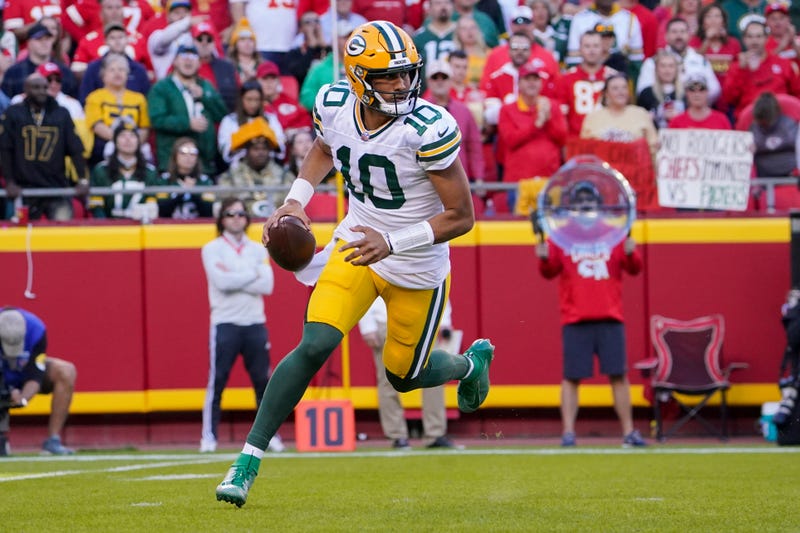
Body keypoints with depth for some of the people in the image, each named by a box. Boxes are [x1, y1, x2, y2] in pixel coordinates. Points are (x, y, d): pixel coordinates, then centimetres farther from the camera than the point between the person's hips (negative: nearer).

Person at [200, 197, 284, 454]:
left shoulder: (258, 250, 13)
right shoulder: (212, 249, 2)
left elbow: (267, 285, -1)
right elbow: (222, 282, -14)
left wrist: (234, 279, -9)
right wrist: (252, 274, -6)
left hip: (255, 323, 3)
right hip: (225, 324, -3)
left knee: (263, 380, 3)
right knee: (217, 381, -7)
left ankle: (270, 434, 9)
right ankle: (209, 437, -4)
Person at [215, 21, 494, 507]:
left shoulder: (429, 129, -28)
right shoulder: (335, 106, -12)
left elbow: (461, 217, -21)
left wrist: (392, 243, -31)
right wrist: (296, 201, -2)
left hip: (417, 269, -3)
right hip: (356, 244, 3)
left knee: (404, 376, 14)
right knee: (315, 345, -17)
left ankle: (471, 362, 48)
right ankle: (249, 458, -7)